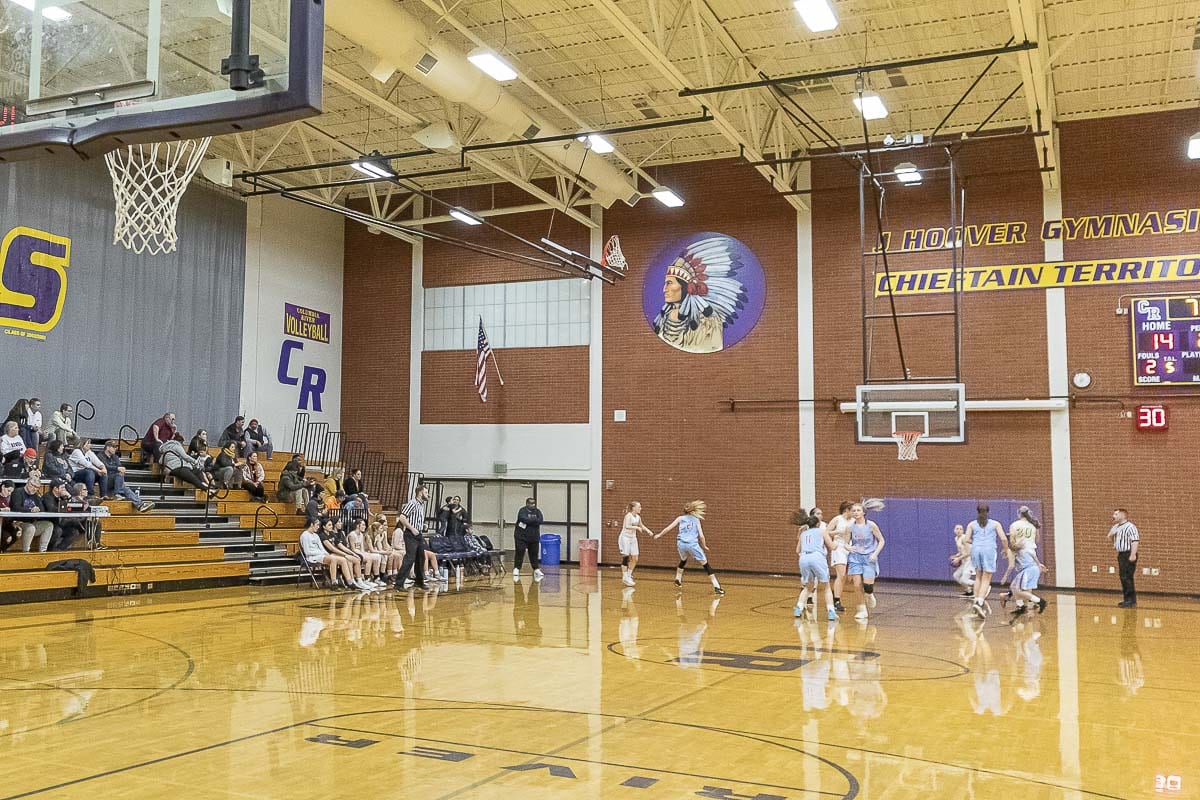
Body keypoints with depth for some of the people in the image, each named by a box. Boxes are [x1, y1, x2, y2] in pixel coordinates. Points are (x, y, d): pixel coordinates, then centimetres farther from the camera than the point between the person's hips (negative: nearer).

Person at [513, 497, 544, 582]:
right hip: (522, 537, -4)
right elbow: (524, 519, -25)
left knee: (534, 554, 10)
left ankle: (536, 570, 19)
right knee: (519, 553, -6)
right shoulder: (522, 511, -7)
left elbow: (540, 521, -9)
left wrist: (529, 521, -17)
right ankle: (516, 569, 0)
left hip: (534, 538, 4)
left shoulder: (537, 511, 7)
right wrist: (535, 520, -12)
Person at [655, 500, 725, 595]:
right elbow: (701, 536, 2)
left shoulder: (681, 518, 15)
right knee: (706, 565, 2)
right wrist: (704, 546, 17)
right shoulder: (697, 520, 10)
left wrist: (659, 535, 29)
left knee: (683, 561, 35)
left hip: (681, 543, 3)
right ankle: (716, 587, -5)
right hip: (692, 544, -3)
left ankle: (678, 580, 40)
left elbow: (668, 528, 16)